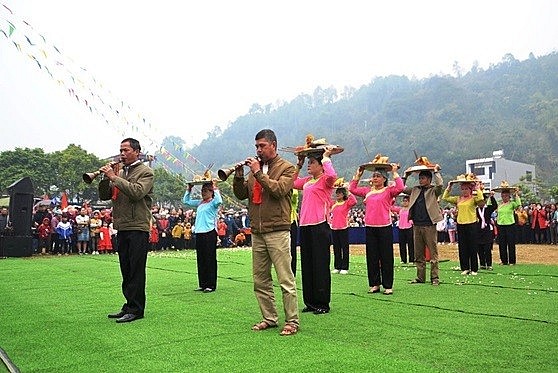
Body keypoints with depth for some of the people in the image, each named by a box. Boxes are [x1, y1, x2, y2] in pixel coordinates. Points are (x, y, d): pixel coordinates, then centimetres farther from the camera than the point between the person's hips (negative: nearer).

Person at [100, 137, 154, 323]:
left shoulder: (145, 172, -4)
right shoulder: (120, 172, 17)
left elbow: (137, 192, -21)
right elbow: (104, 196, 13)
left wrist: (114, 178, -18)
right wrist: (106, 178, -4)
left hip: (138, 228, -7)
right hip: (122, 228, 7)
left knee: (136, 270, -4)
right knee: (126, 271, 13)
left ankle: (136, 310, 3)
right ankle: (128, 306, 22)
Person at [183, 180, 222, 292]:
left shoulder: (213, 202, -2)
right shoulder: (200, 203, 17)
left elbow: (219, 201, -25)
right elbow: (186, 201, 27)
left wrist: (215, 188, -18)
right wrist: (189, 189, 18)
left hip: (210, 232, -7)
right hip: (199, 233, 7)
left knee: (210, 259, -3)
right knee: (200, 260, 10)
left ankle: (211, 285, 2)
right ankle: (202, 284, 18)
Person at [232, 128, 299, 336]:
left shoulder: (286, 168, 0)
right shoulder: (256, 168, 17)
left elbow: (279, 190, -18)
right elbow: (241, 195, 12)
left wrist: (258, 173, -16)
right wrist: (239, 177, -4)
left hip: (277, 231, -6)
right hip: (257, 232, 7)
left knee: (286, 280, -4)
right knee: (260, 280, 10)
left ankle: (292, 322, 3)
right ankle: (269, 318, 21)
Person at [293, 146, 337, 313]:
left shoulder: (325, 180, -5)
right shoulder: (307, 181, 17)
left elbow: (332, 175, -27)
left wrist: (326, 157, -13)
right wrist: (299, 164, 23)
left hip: (320, 227, -8)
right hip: (305, 226, 8)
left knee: (320, 265, -2)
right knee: (307, 265, 11)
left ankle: (323, 303, 8)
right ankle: (310, 302, 21)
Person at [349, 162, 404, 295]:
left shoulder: (388, 190, 0)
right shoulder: (368, 190, 13)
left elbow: (400, 188, -19)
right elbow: (352, 189, 17)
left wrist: (394, 173, -11)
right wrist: (358, 175, 14)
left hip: (385, 228, -5)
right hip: (370, 228, 5)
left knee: (386, 257, 1)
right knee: (372, 257, 8)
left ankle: (388, 286, 9)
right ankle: (374, 284, 18)